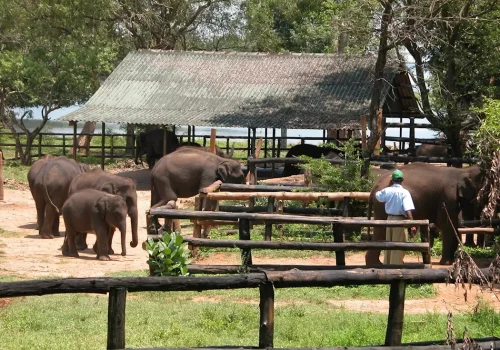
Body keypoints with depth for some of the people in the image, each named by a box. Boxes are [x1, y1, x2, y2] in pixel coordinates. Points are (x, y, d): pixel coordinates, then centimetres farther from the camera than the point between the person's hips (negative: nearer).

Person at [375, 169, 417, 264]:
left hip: (389, 219, 5)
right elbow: (407, 210, -22)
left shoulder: (387, 190, -2)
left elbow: (377, 195, 20)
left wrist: (389, 185, 19)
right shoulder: (404, 192, -14)